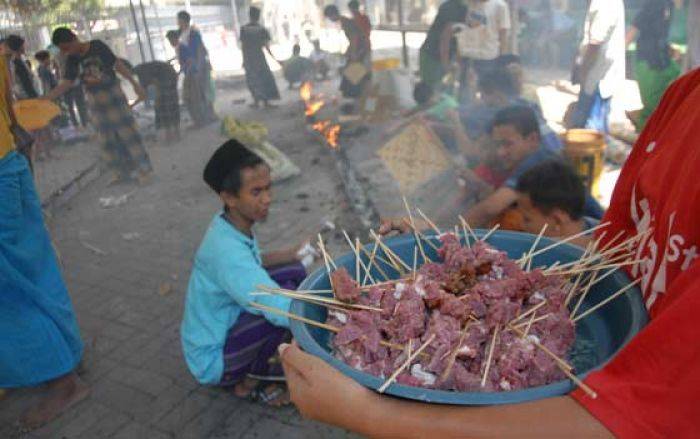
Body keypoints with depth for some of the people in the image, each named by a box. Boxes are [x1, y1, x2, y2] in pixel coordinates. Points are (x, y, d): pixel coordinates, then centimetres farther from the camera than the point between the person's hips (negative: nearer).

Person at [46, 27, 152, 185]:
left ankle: (143, 168, 2)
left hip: (113, 94, -5)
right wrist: (45, 98, -10)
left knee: (128, 132, -4)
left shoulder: (97, 46, -10)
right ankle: (122, 171, 15)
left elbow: (117, 65, -8)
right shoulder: (72, 60, 1)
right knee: (108, 138, 6)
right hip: (96, 101, 5)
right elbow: (66, 83, -1)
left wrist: (135, 84, -9)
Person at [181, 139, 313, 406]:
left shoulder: (232, 224, -7)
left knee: (294, 272, -1)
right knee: (287, 295, -28)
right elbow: (283, 311, -41)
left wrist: (294, 254, -2)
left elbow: (251, 263, 11)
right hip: (212, 362, -8)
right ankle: (251, 383, -3)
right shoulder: (226, 250, -34)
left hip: (224, 329, 8)